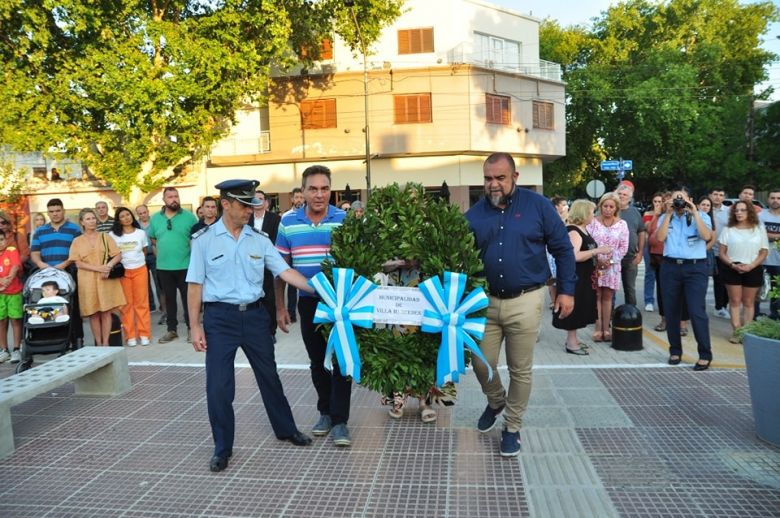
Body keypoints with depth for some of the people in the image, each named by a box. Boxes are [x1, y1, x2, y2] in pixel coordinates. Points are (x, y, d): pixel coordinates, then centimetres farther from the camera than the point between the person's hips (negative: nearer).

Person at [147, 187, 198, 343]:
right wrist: (160, 254, 10)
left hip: (185, 266, -3)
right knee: (169, 298, 11)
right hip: (164, 266, 3)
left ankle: (191, 328, 14)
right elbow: (152, 239, 17)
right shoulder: (155, 218, 6)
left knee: (188, 298, 4)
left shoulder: (189, 216, -3)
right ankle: (171, 329, 21)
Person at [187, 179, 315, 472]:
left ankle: (286, 429, 36)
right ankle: (222, 448, 21)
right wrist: (195, 326, -6)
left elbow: (285, 272, -2)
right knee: (219, 385, 2)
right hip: (220, 317, -3)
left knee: (269, 375, 16)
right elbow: (195, 285, -3)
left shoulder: (259, 240, 2)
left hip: (254, 315, 3)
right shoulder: (204, 239, -5)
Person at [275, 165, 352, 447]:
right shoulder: (288, 221, 1)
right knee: (317, 361, 14)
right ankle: (325, 412, 30)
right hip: (309, 302, 3)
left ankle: (339, 421, 7)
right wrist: (280, 306, 7)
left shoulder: (345, 219, -6)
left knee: (341, 360, -1)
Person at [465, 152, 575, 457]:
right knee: (481, 364, 8)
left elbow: (563, 249, 1)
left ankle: (512, 428, 27)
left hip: (525, 301, -2)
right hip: (485, 301, 3)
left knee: (520, 370, 7)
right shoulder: (474, 214, 1)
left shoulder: (537, 206, -4)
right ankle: (495, 402, 40)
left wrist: (567, 290, -1)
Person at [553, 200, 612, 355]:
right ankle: (571, 343, 4)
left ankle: (572, 339, 24)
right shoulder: (573, 231, -18)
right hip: (575, 277, -10)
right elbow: (575, 256, -28)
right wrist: (598, 250, -25)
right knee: (574, 307, -4)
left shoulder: (583, 229, 12)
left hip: (584, 277, 10)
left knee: (579, 308, 14)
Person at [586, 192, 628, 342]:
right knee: (596, 296, 1)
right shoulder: (593, 222, 0)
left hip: (612, 266, 1)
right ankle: (598, 329, 4)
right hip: (595, 264, -1)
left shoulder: (622, 224, 4)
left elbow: (623, 247, 2)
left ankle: (606, 329, 12)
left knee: (607, 297, 7)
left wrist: (610, 260, -10)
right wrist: (597, 259, -14)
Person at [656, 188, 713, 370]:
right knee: (671, 311, 8)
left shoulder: (701, 217, 5)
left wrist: (694, 213, -12)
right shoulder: (665, 218, 10)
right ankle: (675, 351, 22)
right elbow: (660, 237, -7)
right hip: (670, 267, 3)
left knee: (697, 312, -8)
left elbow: (707, 236, -13)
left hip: (695, 268, -3)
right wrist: (668, 214, -8)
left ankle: (705, 355, 3)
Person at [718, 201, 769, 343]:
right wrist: (732, 264, -14)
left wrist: (751, 266, -13)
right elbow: (722, 253, 3)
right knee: (735, 301, 1)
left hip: (753, 270, 0)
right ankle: (736, 331, 5)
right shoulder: (728, 230, 3)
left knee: (748, 302, 6)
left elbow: (764, 252, 2)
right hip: (732, 270, 0)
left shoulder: (759, 229, 3)